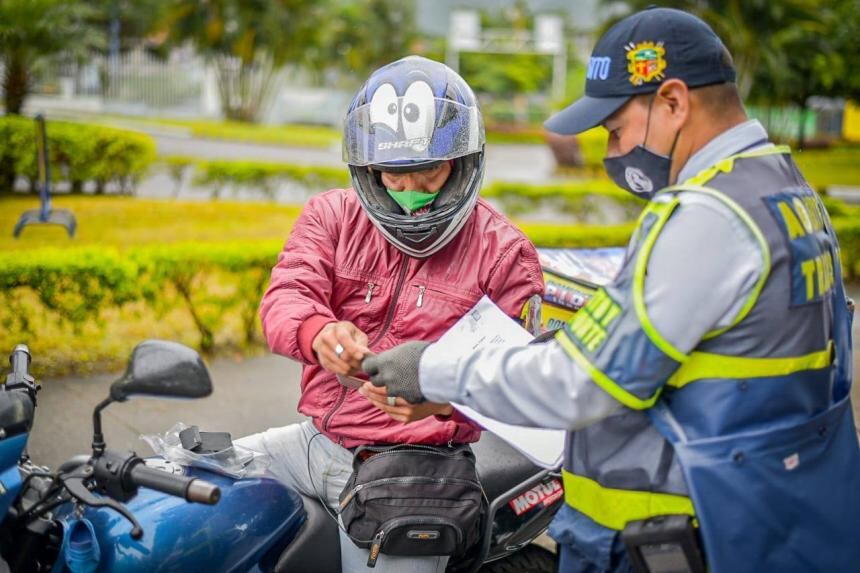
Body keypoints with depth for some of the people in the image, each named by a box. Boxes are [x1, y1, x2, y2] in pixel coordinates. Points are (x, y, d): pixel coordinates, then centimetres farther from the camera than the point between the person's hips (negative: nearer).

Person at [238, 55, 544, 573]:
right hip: (316, 439, 4)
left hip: (410, 468, -4)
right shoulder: (332, 215, 7)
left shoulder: (503, 252, -2)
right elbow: (287, 296, -9)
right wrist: (318, 332, -34)